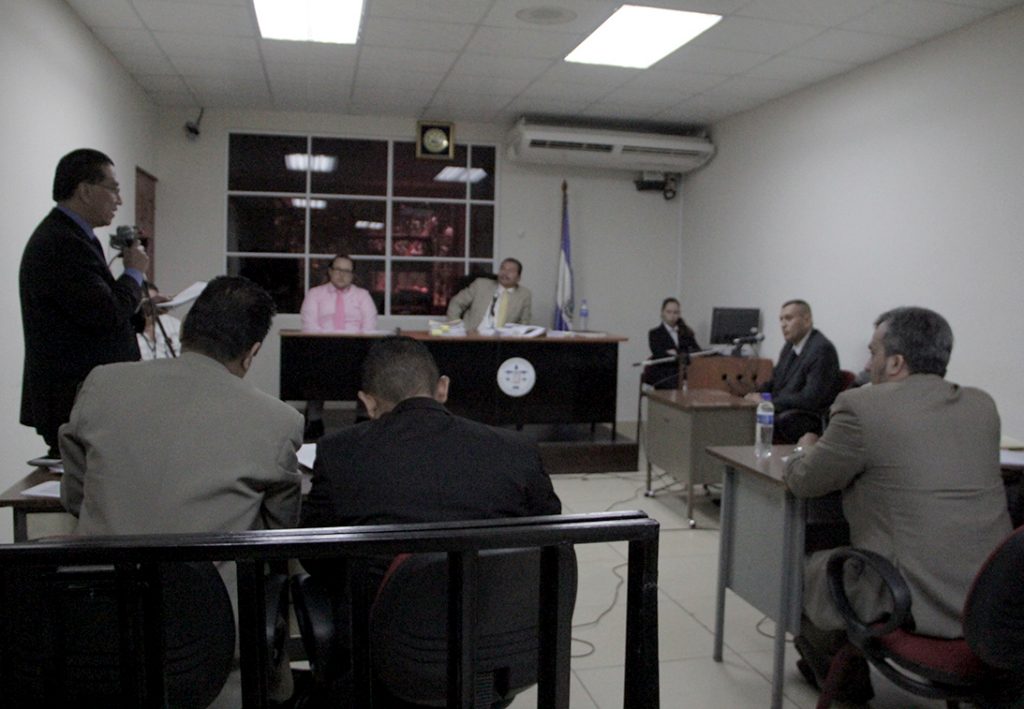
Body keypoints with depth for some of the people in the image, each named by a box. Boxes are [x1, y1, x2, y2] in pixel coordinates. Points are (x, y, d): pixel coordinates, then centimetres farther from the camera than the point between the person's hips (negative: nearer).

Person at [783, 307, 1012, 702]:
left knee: (808, 569, 20)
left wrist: (805, 449, 18)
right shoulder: (982, 406, 5)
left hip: (919, 605, -7)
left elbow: (803, 483, -4)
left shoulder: (861, 406, -14)